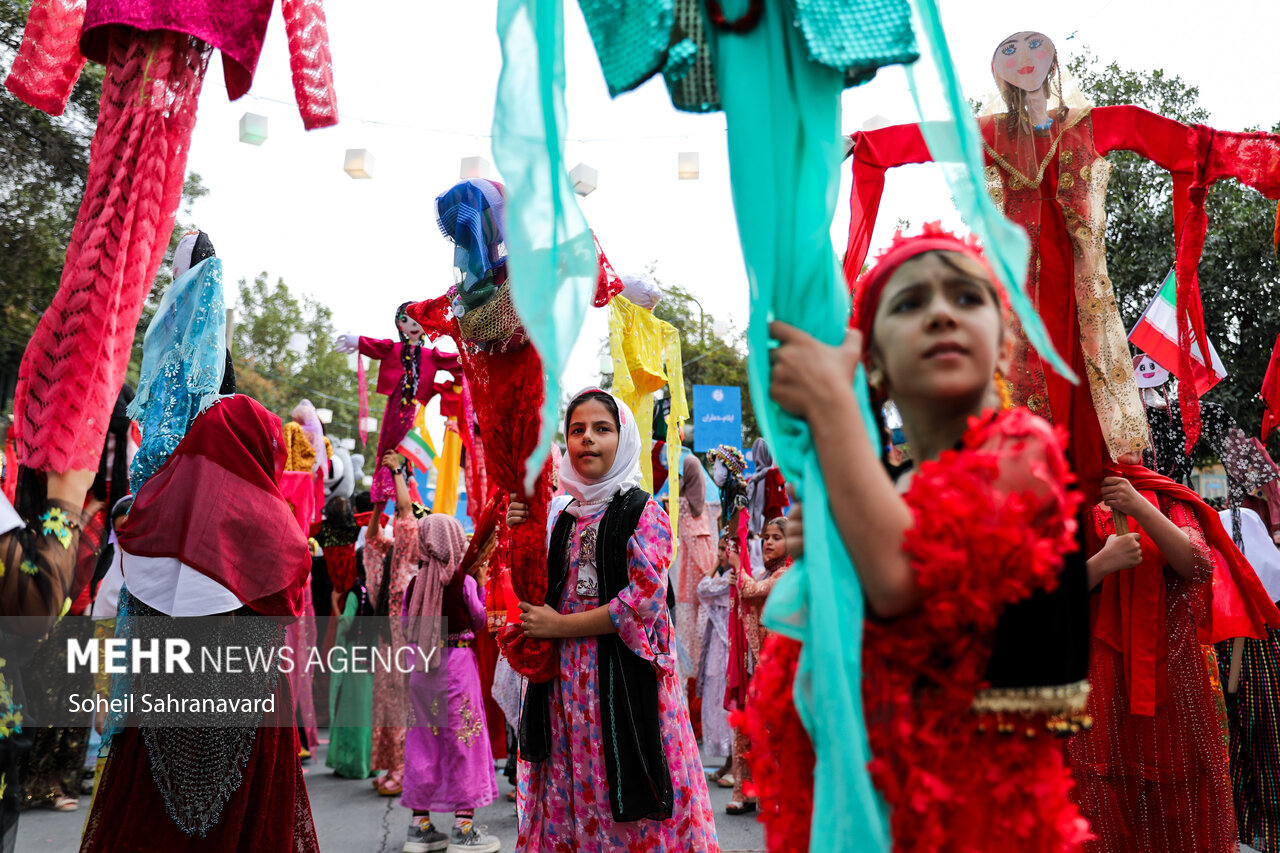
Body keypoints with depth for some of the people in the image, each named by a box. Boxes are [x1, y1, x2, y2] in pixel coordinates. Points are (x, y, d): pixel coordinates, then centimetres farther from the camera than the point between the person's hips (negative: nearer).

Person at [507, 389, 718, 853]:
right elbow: (540, 594, 17)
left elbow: (645, 602, -14)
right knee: (571, 798, 9)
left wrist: (559, 626, -10)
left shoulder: (643, 512, -5)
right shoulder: (567, 519, 12)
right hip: (567, 681, 5)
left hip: (624, 675, -5)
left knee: (625, 801, 0)